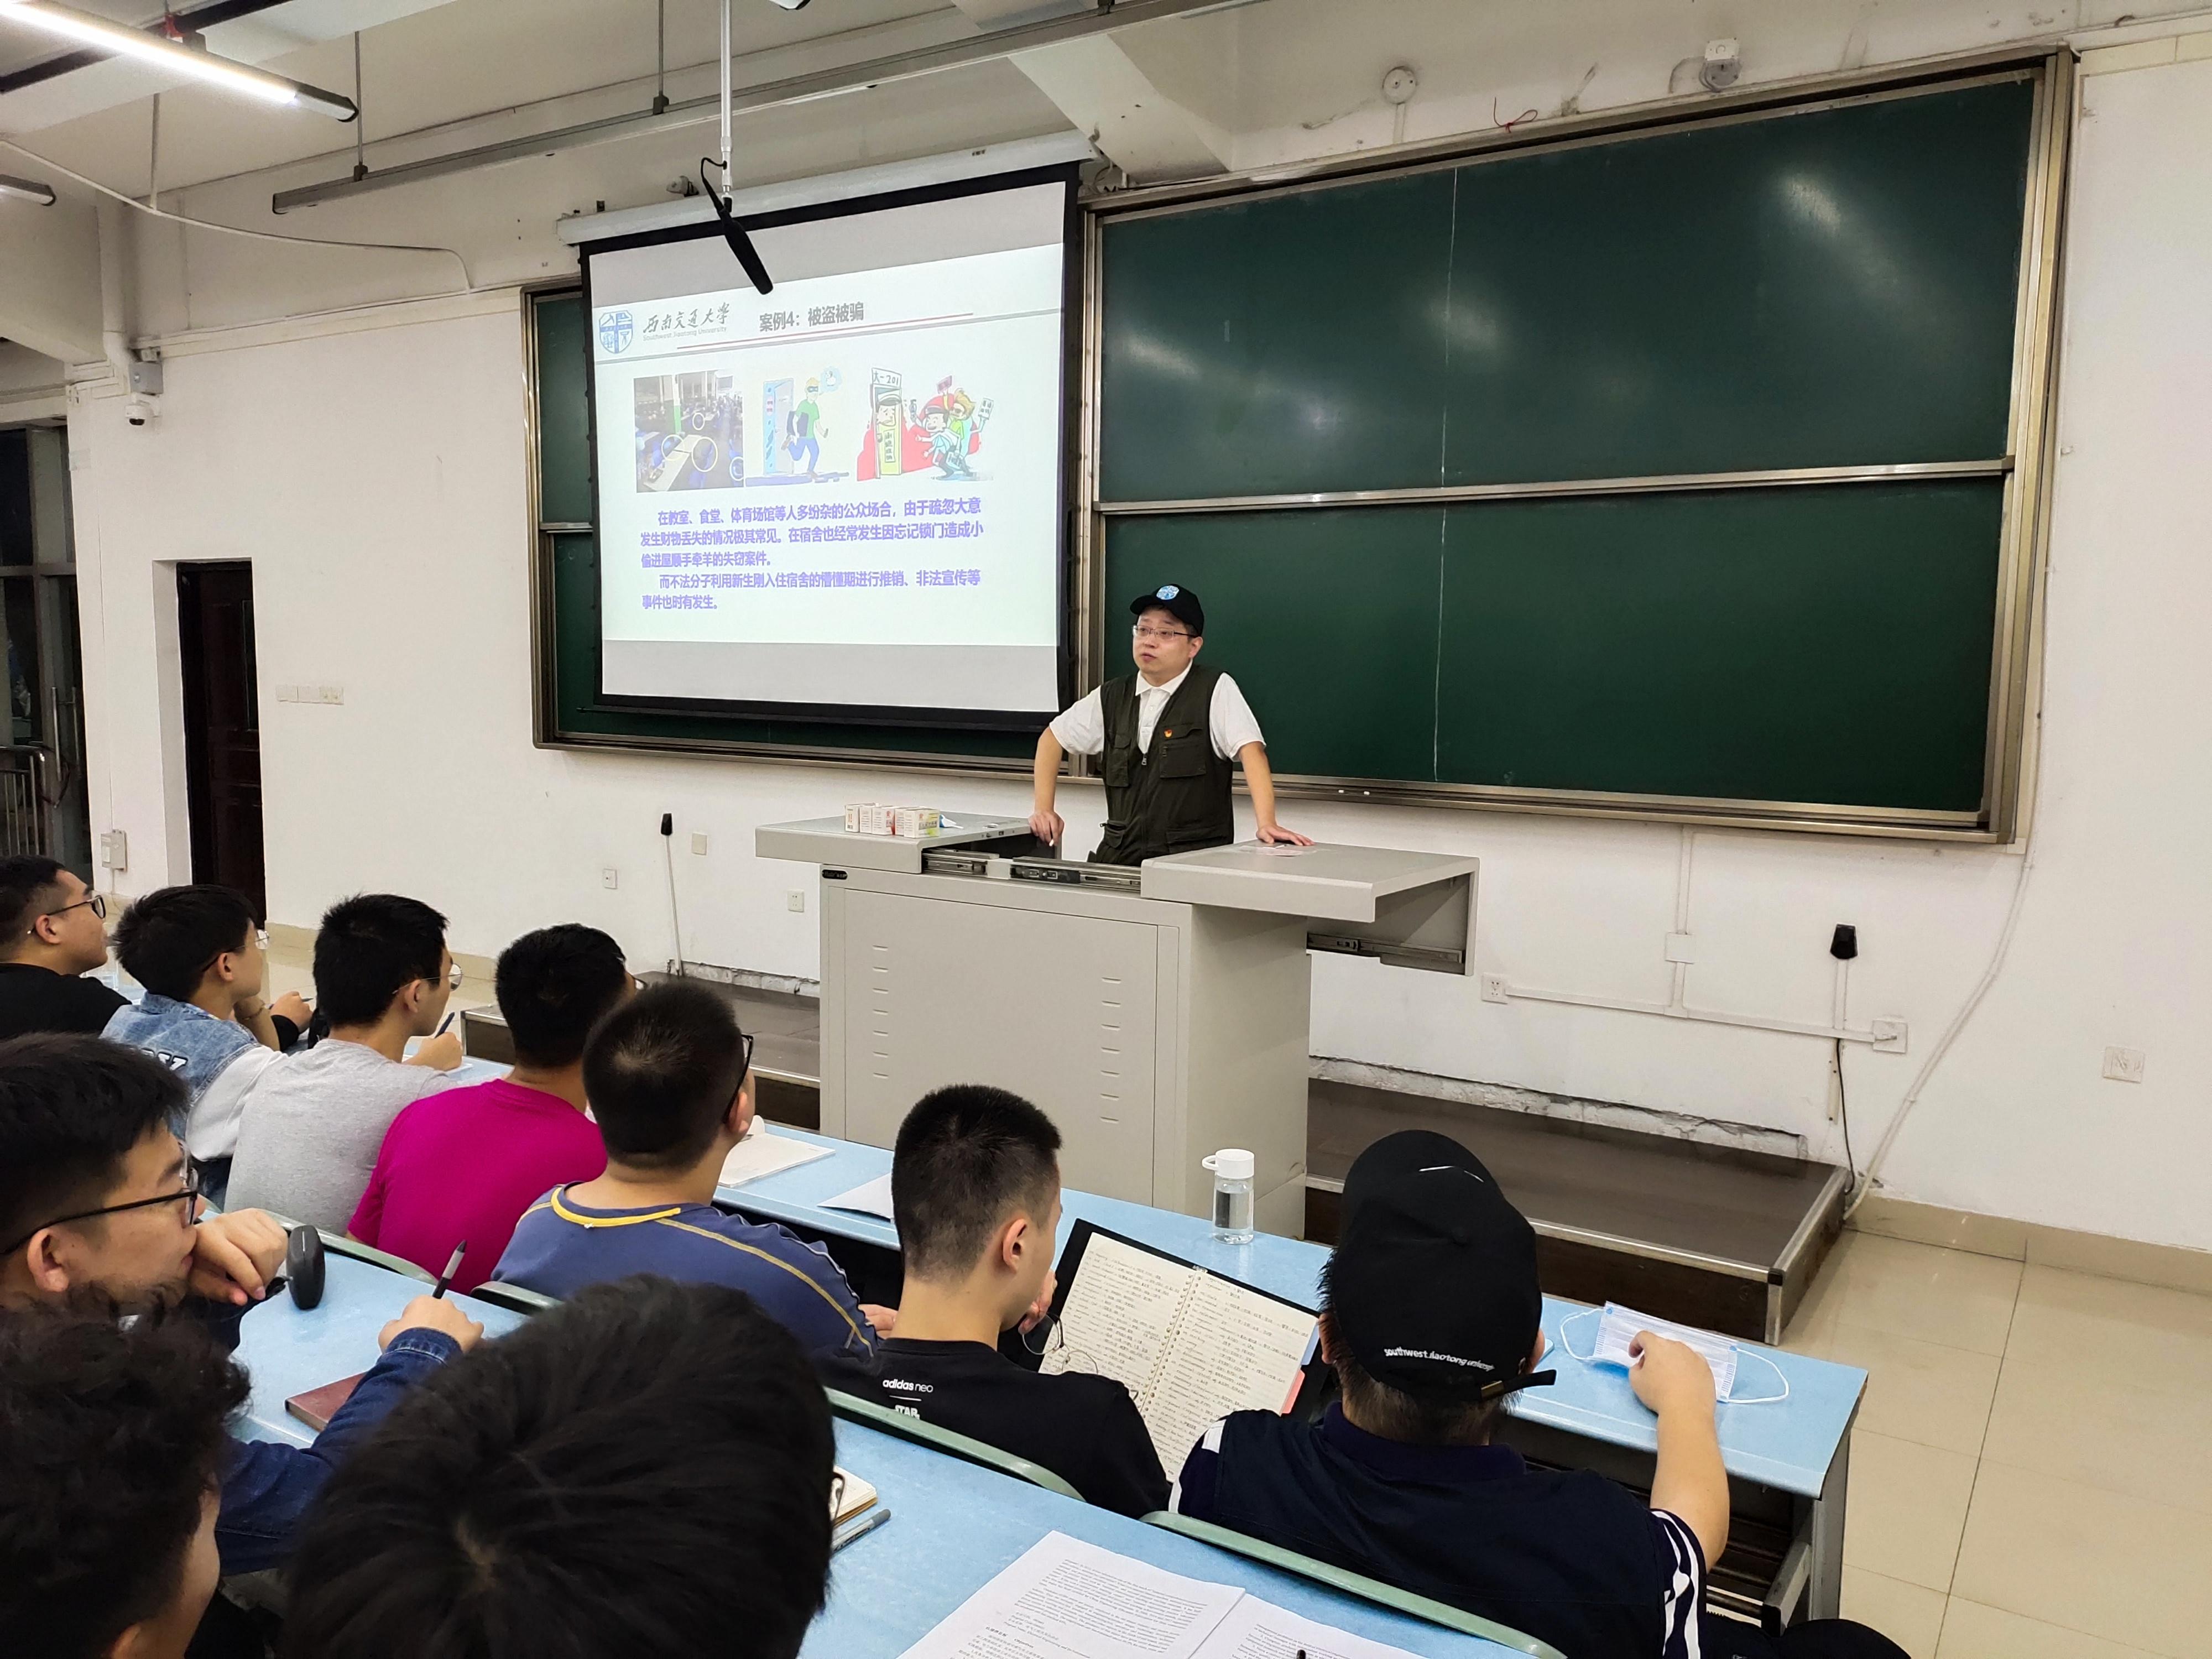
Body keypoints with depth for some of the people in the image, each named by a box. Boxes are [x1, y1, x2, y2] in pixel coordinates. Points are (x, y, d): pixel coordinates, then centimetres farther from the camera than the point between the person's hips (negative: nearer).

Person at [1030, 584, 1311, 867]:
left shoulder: (1216, 690, -3)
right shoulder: (1113, 696, 11)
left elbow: (1251, 749, -15)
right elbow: (1053, 738, 21)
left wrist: (1267, 825, -29)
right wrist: (1044, 810, 10)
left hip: (1195, 861, -3)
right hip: (1120, 857, 3)